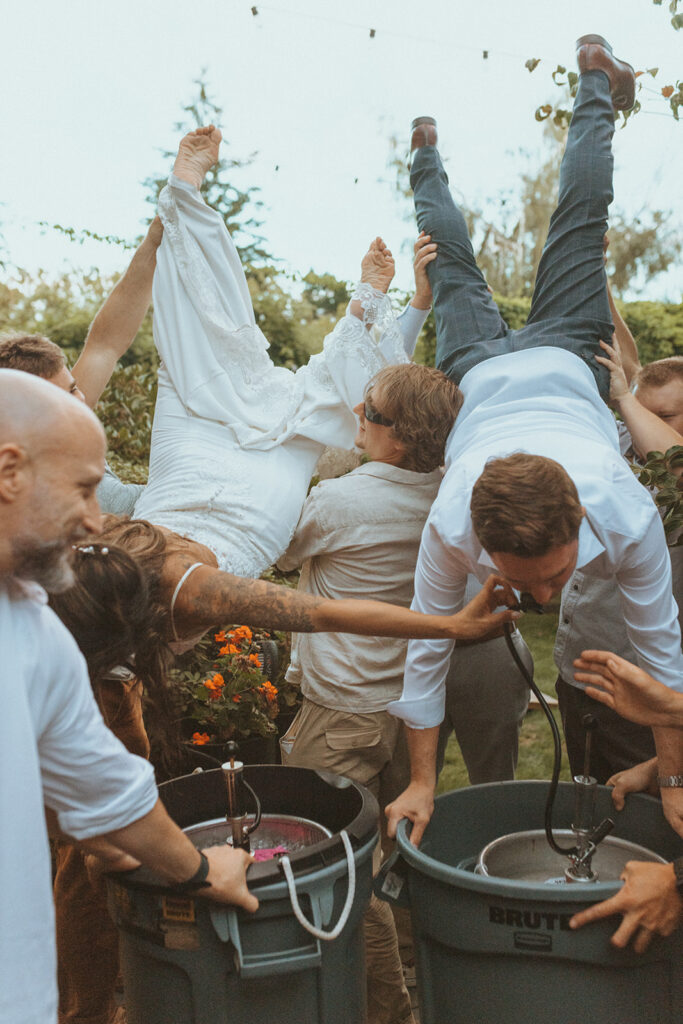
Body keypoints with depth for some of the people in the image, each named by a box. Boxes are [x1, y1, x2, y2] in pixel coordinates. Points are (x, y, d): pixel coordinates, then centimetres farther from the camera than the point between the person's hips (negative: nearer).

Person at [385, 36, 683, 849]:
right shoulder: (452, 525, -44)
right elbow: (427, 649, -31)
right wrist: (420, 783, -23)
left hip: (562, 361, 1)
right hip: (481, 375, 0)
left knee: (578, 222, 24)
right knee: (454, 266, 30)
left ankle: (595, 83, 47)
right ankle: (428, 161, 57)